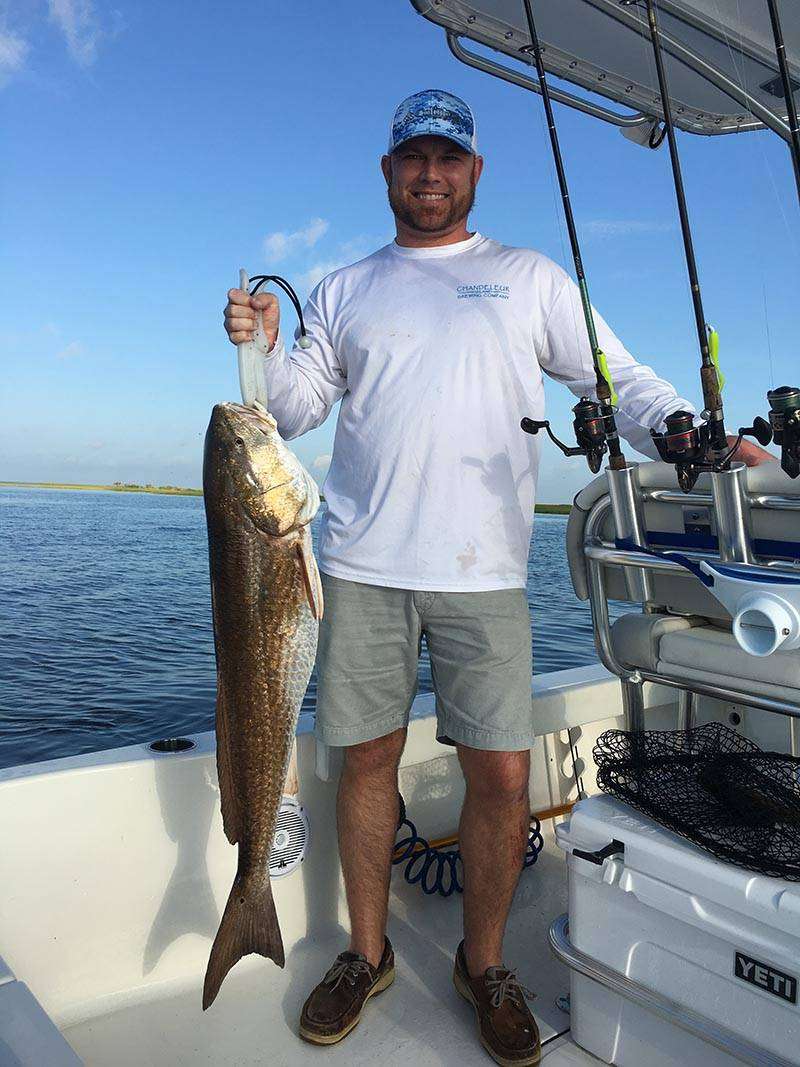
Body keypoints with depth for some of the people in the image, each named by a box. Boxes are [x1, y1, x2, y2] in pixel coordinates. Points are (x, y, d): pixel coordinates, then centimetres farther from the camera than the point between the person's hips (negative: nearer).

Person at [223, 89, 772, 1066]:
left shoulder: (530, 279, 13)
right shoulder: (344, 291, 18)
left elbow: (617, 377, 6)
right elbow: (297, 410, 14)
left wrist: (683, 429, -13)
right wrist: (264, 348, -4)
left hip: (481, 570, -1)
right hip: (362, 564, 2)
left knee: (501, 774, -2)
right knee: (367, 760, 7)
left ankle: (484, 964, 24)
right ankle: (367, 954, 28)